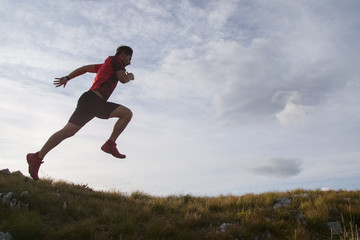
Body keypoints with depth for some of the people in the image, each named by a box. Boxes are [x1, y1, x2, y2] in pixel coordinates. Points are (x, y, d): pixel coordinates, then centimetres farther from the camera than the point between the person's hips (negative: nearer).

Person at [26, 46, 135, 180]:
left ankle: (110, 144, -7)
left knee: (127, 113, -1)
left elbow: (85, 68, 33)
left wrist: (67, 77, 34)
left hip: (98, 105, 9)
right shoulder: (116, 60, 5)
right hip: (91, 99, -9)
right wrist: (130, 76, 14)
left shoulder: (105, 65, 30)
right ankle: (37, 157, -6)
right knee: (69, 131, -15)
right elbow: (123, 79, -7)